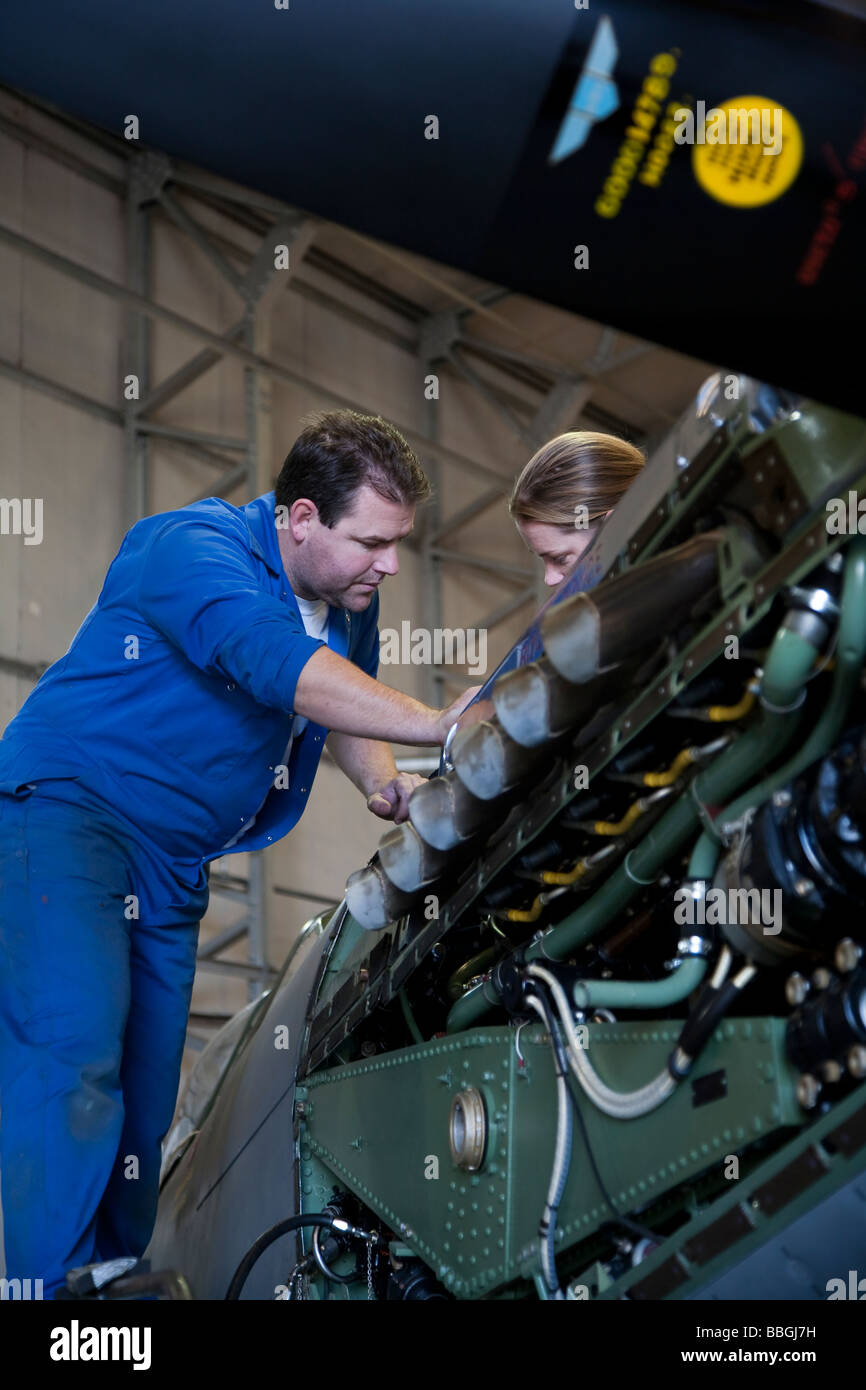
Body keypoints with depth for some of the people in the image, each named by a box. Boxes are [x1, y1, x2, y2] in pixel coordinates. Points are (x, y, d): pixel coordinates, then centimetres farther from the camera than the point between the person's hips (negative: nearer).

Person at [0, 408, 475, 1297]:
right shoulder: (196, 549, -20)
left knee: (146, 1102, 8)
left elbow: (344, 706, 21)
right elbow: (278, 663, -37)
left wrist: (382, 782, -1)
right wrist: (433, 726, -42)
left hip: (173, 864, 8)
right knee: (75, 1065, -21)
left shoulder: (350, 599, 7)